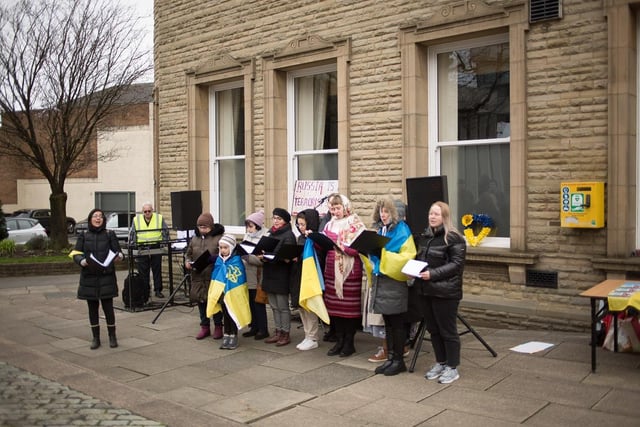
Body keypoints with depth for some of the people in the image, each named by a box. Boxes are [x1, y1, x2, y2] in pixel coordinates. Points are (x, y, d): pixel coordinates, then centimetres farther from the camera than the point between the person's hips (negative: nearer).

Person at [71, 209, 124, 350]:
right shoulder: (83, 236, 7)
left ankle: (112, 336, 12)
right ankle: (96, 338, 19)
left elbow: (117, 251, 5)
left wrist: (119, 256, -18)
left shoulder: (109, 234, 5)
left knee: (108, 306, -2)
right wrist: (82, 261, -19)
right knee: (92, 308, 8)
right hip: (89, 277, 2)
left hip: (106, 276, -2)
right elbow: (76, 254, 3)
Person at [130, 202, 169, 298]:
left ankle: (158, 290, 12)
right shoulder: (136, 219, 7)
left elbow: (165, 232, 7)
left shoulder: (159, 218, 4)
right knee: (143, 272, 2)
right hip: (141, 248, 0)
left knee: (157, 270, 4)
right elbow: (132, 235, 12)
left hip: (156, 247, 0)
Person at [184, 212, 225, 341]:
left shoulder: (219, 237, -7)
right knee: (201, 301, 12)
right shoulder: (195, 239, 11)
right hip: (198, 276, 5)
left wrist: (216, 258, -25)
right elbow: (188, 253, 21)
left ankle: (218, 327, 18)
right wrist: (187, 261, 1)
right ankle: (205, 326, 26)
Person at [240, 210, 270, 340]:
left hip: (258, 278, -7)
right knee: (250, 303, 14)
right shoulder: (247, 236, 10)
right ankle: (254, 327, 26)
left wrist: (247, 257, -26)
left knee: (259, 304, 1)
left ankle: (263, 330, 13)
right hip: (247, 277, 7)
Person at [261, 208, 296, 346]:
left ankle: (286, 334, 10)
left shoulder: (288, 235, -10)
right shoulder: (270, 232, 13)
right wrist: (262, 255, -4)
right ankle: (278, 332, 21)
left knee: (283, 306, 1)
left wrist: (268, 256, -25)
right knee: (274, 306, 13)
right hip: (269, 274, 7)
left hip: (281, 276, -7)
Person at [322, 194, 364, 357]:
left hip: (350, 270, -5)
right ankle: (339, 340, 18)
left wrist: (342, 245, -22)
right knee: (334, 305, 7)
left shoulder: (356, 224, -4)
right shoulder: (330, 224, 13)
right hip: (332, 269, 6)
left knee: (349, 306, -1)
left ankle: (349, 342, 10)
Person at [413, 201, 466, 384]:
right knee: (433, 329, 14)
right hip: (425, 290, 7)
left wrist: (433, 274, -22)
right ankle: (440, 363, 28)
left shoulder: (453, 238, -10)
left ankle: (452, 367, 14)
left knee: (448, 330, 2)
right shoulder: (424, 237, 13)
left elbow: (457, 264, -15)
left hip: (445, 291, -7)